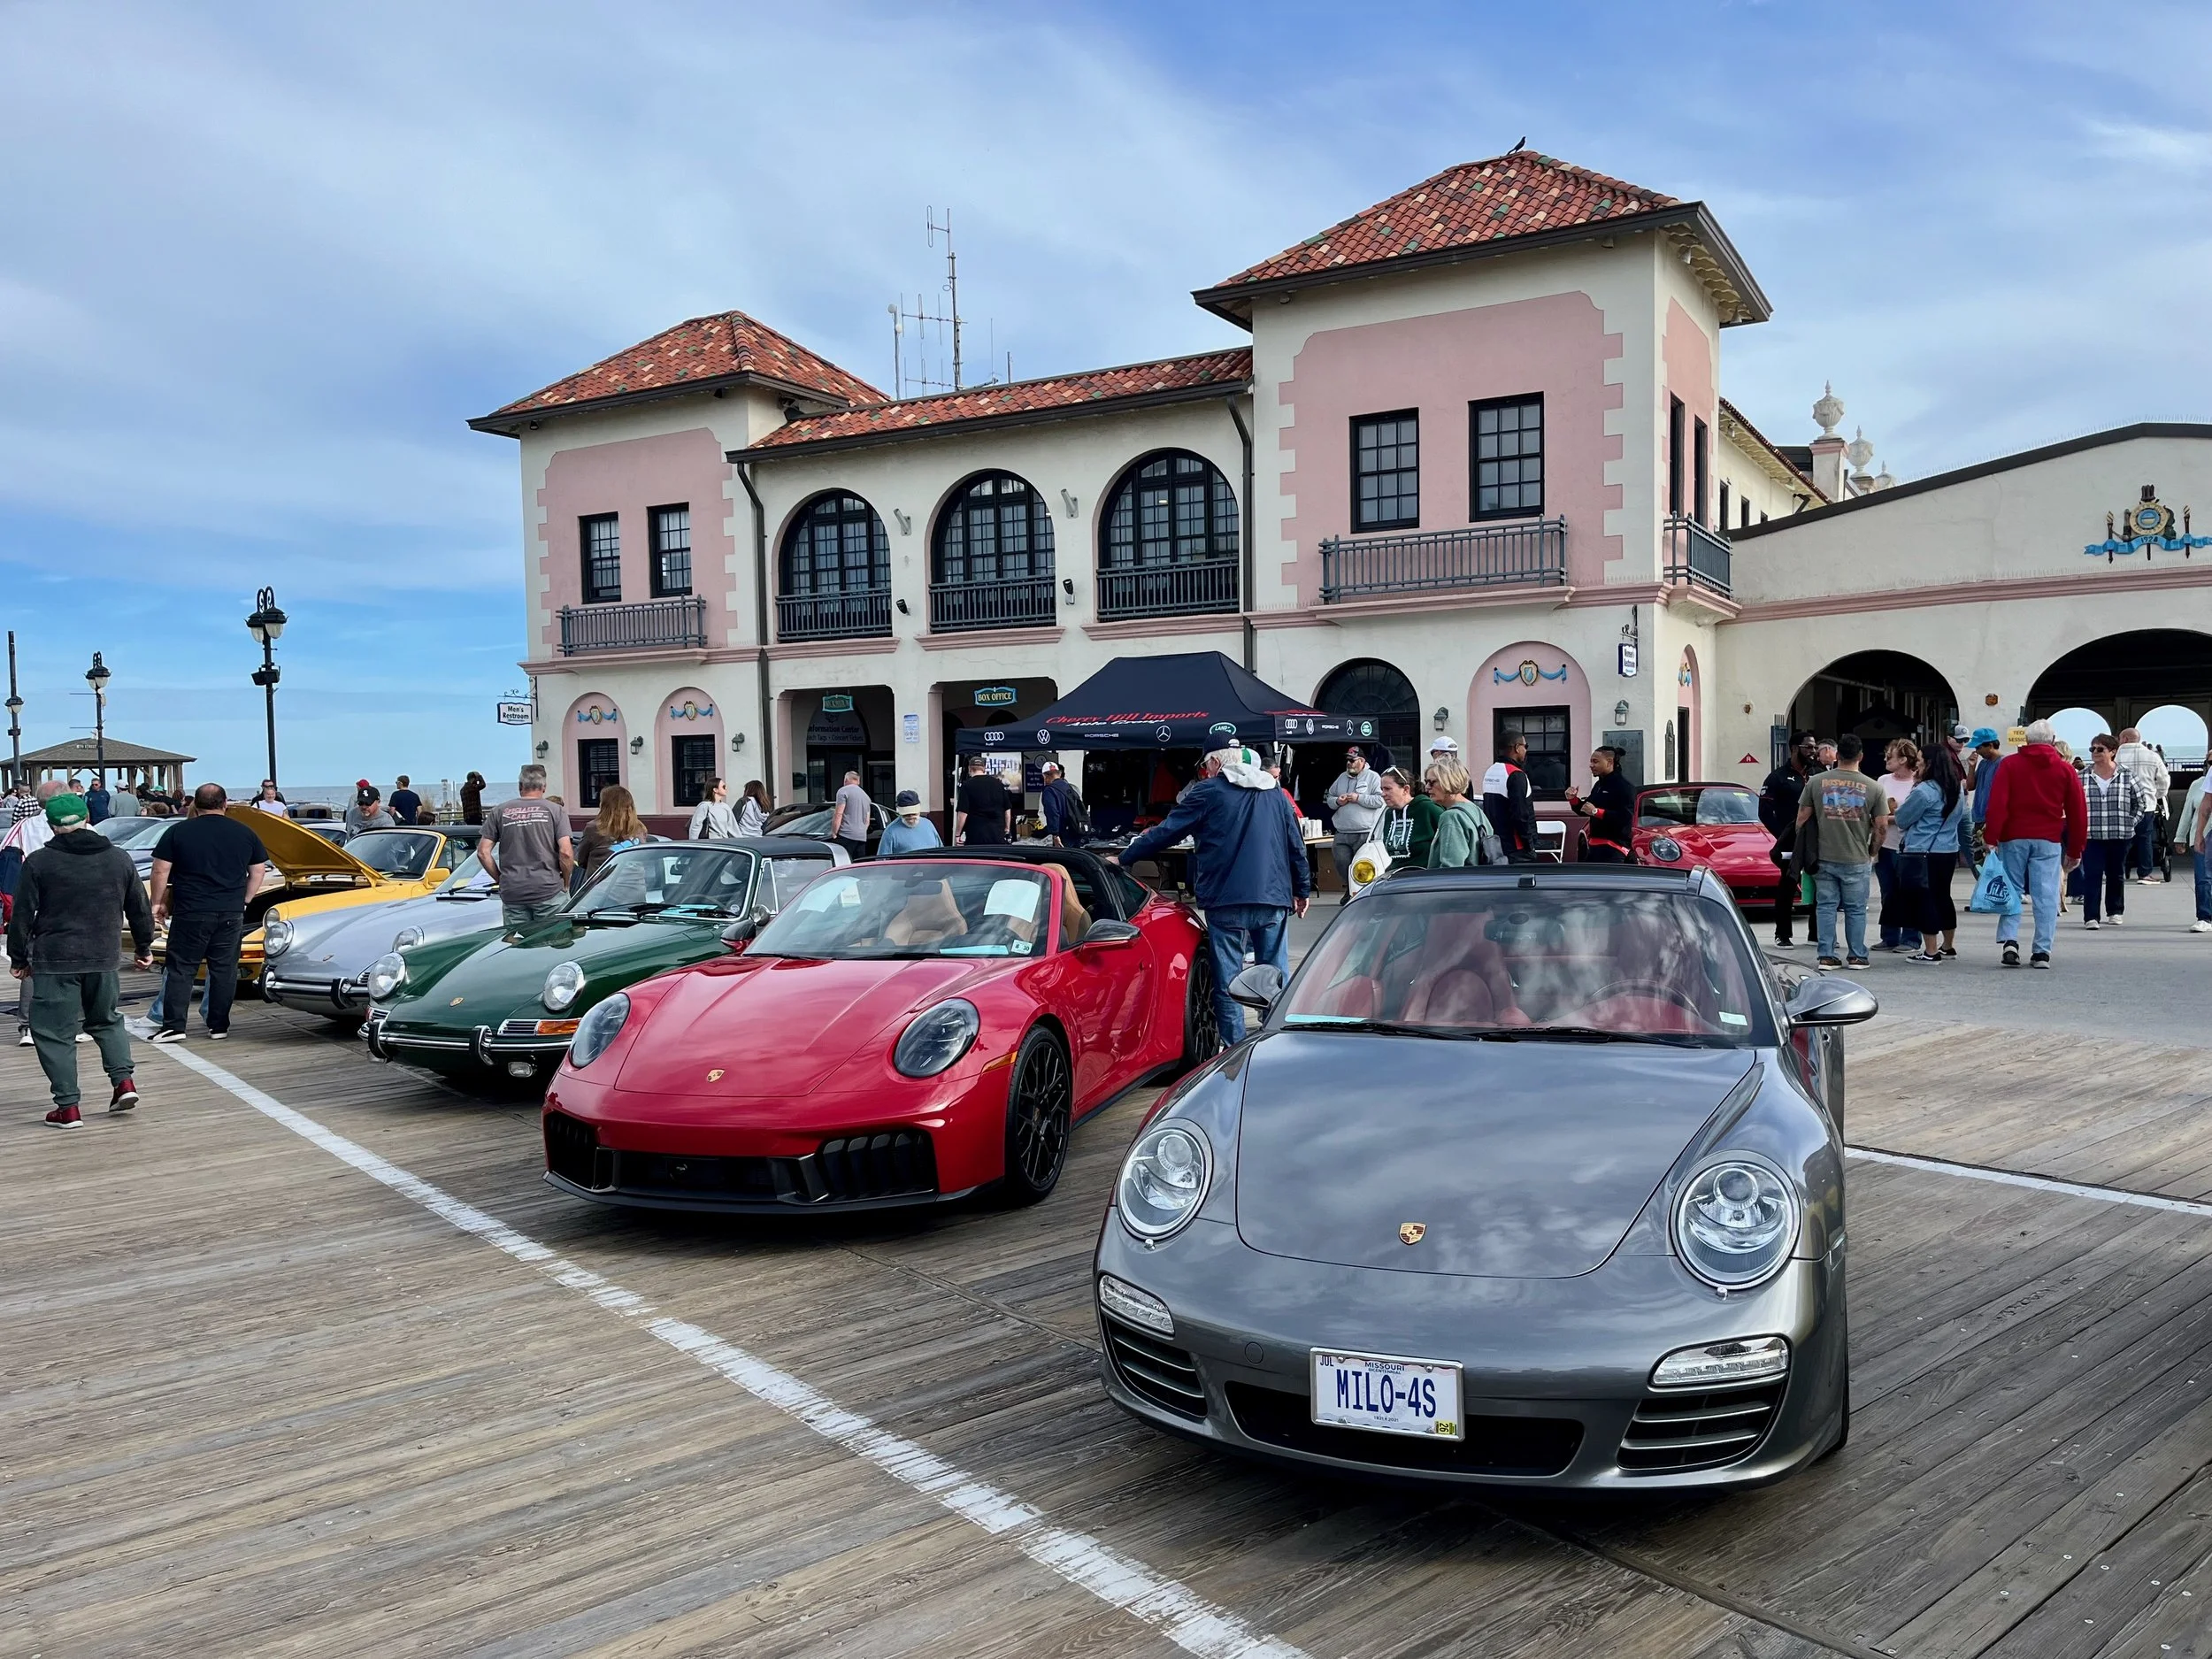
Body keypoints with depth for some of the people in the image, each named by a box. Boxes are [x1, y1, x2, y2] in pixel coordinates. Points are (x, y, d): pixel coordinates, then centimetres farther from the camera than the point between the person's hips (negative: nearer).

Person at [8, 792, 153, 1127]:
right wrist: (144, 947, 24)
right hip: (102, 960, 4)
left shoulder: (38, 863, -6)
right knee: (107, 1020, 22)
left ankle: (68, 1107, 2)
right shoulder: (119, 859, 4)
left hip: (54, 961, -4)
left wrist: (18, 958, 8)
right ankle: (124, 1081, 7)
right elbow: (139, 910, 12)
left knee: (54, 1032, 5)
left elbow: (21, 916, -3)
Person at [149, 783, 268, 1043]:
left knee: (181, 968, 4)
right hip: (231, 914, 2)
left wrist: (158, 903, 10)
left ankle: (173, 1026, 0)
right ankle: (219, 1026, 9)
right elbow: (258, 872, 11)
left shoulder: (178, 832, -1)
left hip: (190, 913, -2)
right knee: (224, 970, 7)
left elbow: (161, 871, -1)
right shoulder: (245, 833, 6)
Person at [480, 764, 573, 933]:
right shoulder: (554, 811, 0)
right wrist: (566, 883, 6)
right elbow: (566, 853, -8)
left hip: (511, 893, 2)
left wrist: (500, 879, 14)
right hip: (548, 890, -2)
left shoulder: (500, 812, 7)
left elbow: (483, 853, 4)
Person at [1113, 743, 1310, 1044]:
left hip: (1227, 901, -4)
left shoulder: (1210, 791, 0)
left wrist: (1124, 858, 9)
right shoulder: (1276, 794, 15)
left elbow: (1166, 832, 0)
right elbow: (1296, 846, 17)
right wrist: (1302, 890, 27)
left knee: (1228, 981, 3)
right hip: (1275, 899, 4)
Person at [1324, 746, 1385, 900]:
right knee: (1341, 862, -1)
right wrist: (1337, 801, 1)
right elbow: (1329, 798, 24)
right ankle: (1350, 889, 19)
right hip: (1342, 834, 5)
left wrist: (1358, 798, -12)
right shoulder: (1342, 777, 18)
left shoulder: (1372, 777, 1)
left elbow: (1380, 800, -10)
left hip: (1364, 834, -5)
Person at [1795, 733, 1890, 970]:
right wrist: (1872, 850, 13)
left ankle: (1827, 956, 7)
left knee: (1826, 906, 7)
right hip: (1857, 859, -1)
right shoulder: (1873, 786, -3)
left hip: (1824, 856, 1)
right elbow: (1881, 825, -2)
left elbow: (1803, 818, 1)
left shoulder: (1816, 781, -2)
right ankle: (1856, 956, 14)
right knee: (1856, 909, 9)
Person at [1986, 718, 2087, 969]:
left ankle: (2009, 940, -9)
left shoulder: (2009, 764, 2)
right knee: (2046, 896, 2)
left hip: (2013, 838, -1)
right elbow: (2078, 813, 8)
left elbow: (1996, 804, -8)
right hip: (2049, 841, 1)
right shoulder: (2065, 770, 7)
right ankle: (2042, 952, 1)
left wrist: (1992, 838, -7)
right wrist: (2075, 850, 14)